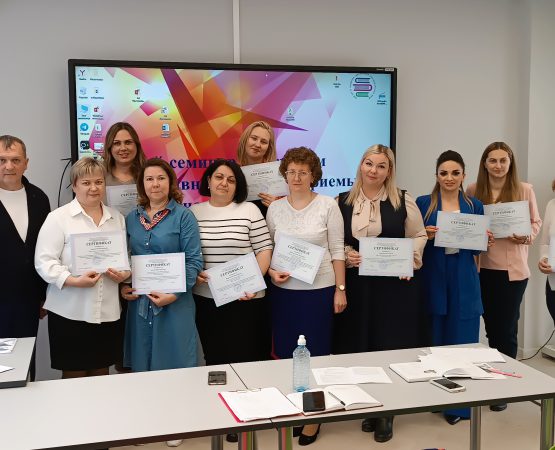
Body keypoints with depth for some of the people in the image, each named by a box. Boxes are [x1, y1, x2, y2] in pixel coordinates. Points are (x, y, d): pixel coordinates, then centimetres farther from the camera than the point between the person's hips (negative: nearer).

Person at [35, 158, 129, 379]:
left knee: (101, 376, 13)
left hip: (107, 312, 4)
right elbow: (44, 261, -9)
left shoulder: (117, 218, 12)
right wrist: (73, 281, -22)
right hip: (70, 312, -4)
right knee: (74, 377, 5)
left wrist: (124, 273, -4)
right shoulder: (58, 218, -3)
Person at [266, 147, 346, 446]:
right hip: (283, 290, 3)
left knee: (315, 354, 4)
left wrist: (340, 289, -5)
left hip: (319, 290, -2)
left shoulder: (327, 205, -3)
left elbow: (337, 250, -2)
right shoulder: (275, 208, 5)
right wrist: (271, 272, -9)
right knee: (286, 353, 7)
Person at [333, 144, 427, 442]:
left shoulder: (403, 200, 2)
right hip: (357, 284, 1)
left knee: (390, 345, 1)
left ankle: (387, 413, 15)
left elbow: (419, 236, 7)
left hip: (395, 283, -1)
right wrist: (345, 254, -9)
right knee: (360, 346, 5)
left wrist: (410, 261, -7)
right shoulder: (343, 202, 4)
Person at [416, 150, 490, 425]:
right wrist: (425, 236, -19)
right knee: (435, 340, 8)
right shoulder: (423, 204, 0)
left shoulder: (474, 206, 6)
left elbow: (477, 248, 10)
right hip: (434, 279, -1)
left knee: (462, 340, 3)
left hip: (464, 281, 1)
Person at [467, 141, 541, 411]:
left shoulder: (525, 190, -3)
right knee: (491, 327, 13)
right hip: (483, 267, 2)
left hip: (512, 269, -2)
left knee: (506, 329, 4)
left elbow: (536, 222, 4)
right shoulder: (473, 191, 1)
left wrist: (527, 237, -16)